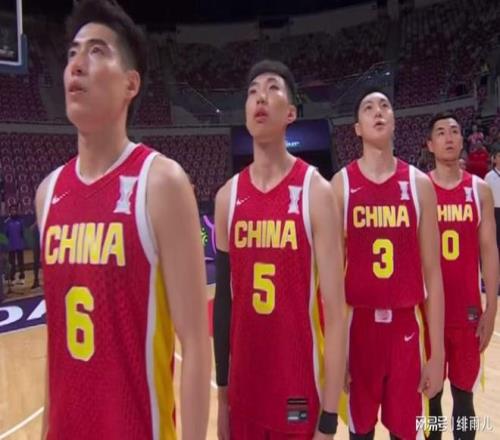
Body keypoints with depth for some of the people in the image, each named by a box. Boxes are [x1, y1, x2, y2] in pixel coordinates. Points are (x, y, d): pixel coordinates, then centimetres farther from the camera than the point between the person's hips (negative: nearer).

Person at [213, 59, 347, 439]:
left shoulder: (315, 191, -12)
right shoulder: (228, 197, 1)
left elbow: (335, 309, -13)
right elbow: (223, 299, 6)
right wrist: (223, 394, 9)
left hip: (302, 391, -4)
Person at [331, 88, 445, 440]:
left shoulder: (419, 184, 0)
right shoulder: (340, 186, -4)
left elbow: (432, 273, 1)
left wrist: (437, 352, 0)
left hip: (407, 327, 1)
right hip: (358, 325, -1)